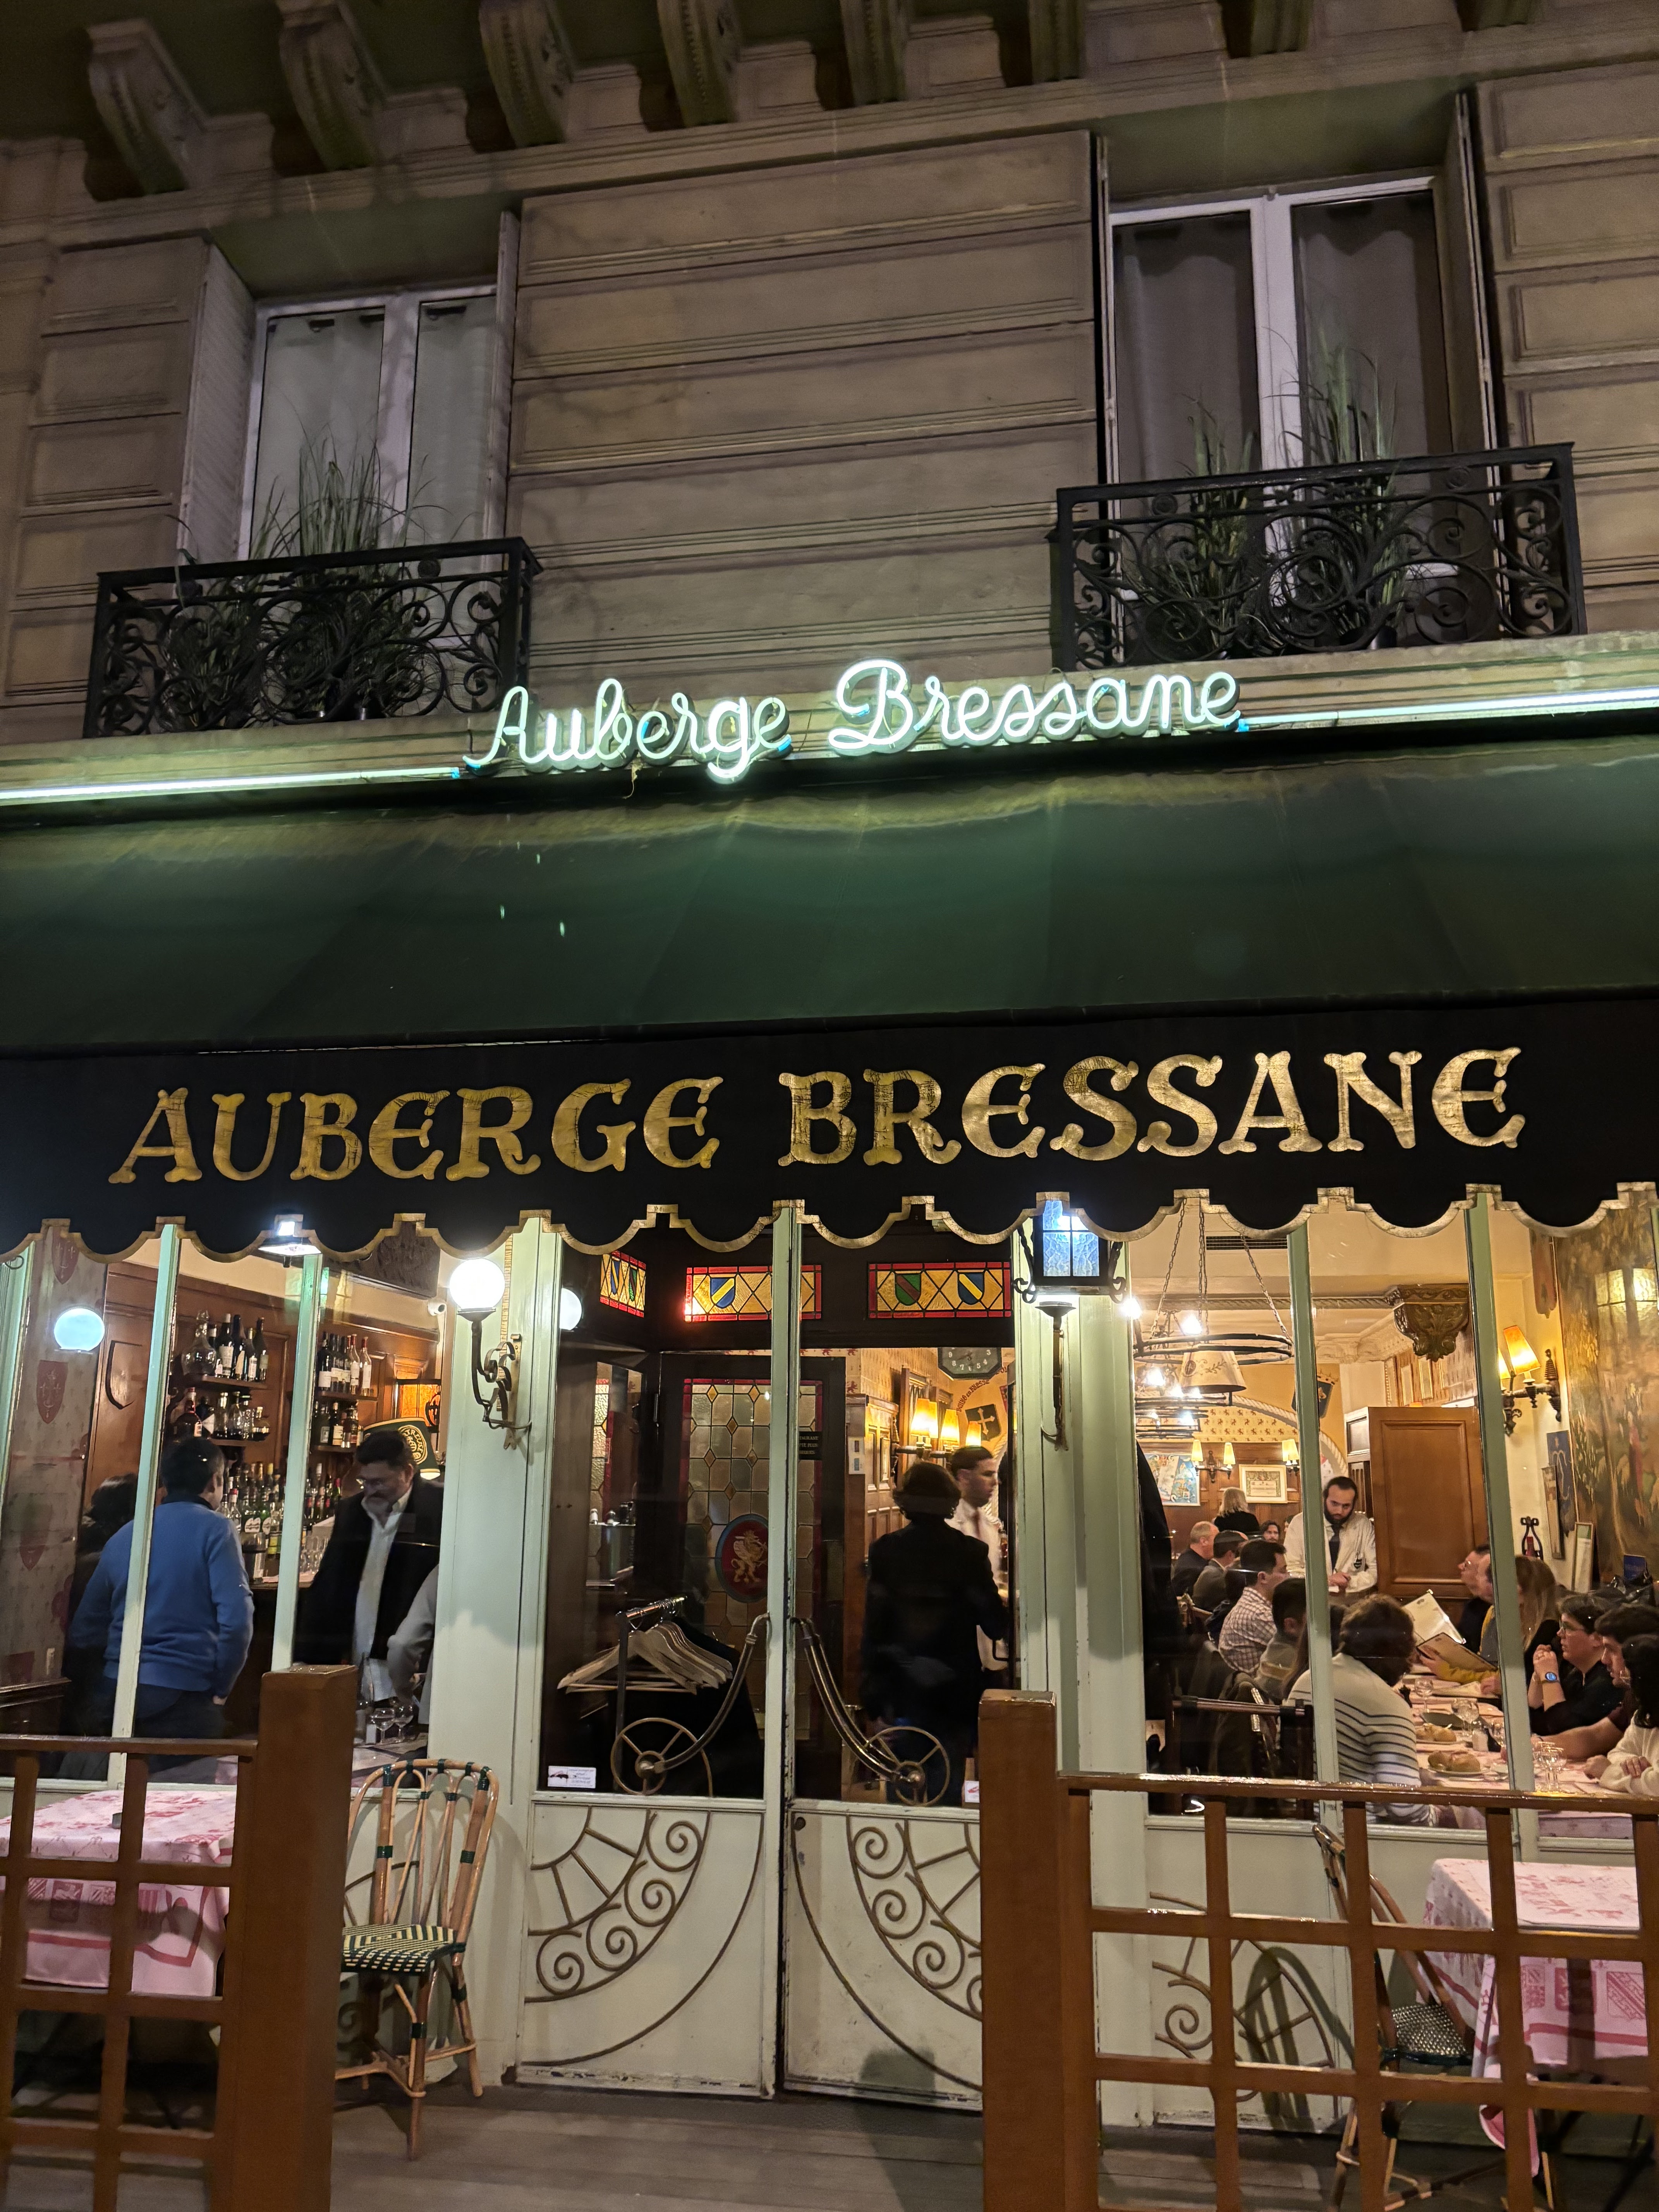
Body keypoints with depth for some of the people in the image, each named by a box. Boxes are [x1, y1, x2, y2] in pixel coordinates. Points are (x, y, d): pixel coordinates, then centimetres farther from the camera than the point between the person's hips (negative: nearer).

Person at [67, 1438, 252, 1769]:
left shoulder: (123, 1535, 11)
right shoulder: (214, 1530, -7)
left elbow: (84, 1628, 15)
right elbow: (236, 1618, -15)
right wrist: (221, 1688, -3)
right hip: (183, 1699, -6)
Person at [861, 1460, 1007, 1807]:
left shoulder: (884, 1550, -4)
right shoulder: (970, 1553, -7)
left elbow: (873, 1625, -3)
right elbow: (996, 1625, -3)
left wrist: (870, 1687, 3)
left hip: (900, 1690, 1)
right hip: (955, 1690, -1)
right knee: (947, 1788, 8)